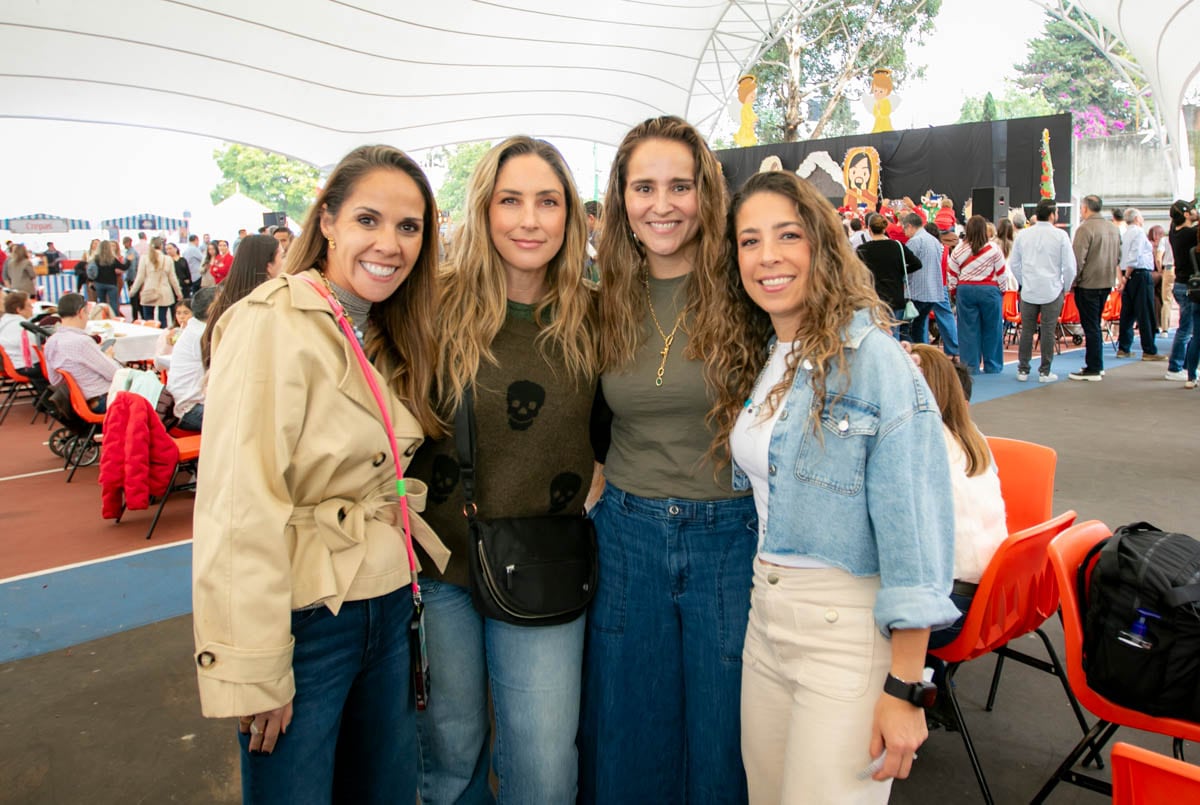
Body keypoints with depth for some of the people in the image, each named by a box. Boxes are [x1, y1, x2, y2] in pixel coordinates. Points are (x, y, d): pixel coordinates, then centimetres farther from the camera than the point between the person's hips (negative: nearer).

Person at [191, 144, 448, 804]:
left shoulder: (386, 338, 10)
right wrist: (253, 669, -21)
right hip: (304, 620, -7)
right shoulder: (272, 325, -16)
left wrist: (439, 551, 4)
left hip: (389, 611, 7)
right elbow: (240, 509, -21)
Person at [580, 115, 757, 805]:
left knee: (722, 741, 15)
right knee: (626, 740, 19)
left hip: (730, 535, -3)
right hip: (626, 534, 3)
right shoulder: (607, 300, 3)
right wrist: (601, 485, 3)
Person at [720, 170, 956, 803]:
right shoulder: (753, 360, 7)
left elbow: (916, 525, -17)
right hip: (764, 612, 7)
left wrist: (905, 688, -17)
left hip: (850, 627, -6)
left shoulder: (872, 359, -15)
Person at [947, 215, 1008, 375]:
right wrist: (1002, 290, 12)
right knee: (991, 329, 8)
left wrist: (953, 289, 16)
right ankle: (992, 366, 13)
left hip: (965, 291, 1)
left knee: (968, 329, 5)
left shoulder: (958, 249, -1)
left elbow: (952, 273, 4)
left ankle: (970, 366, 6)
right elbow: (1001, 273, -1)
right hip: (989, 290, -1)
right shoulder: (994, 249, -6)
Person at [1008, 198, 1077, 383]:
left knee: (1027, 331, 8)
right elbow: (1069, 266, -7)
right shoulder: (1060, 236, -8)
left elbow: (1013, 263, 8)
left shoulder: (1023, 235, 3)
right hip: (1052, 290, -3)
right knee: (1048, 332, 3)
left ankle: (1023, 370, 12)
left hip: (1029, 291, 3)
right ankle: (1045, 372, 8)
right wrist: (1065, 287, 7)